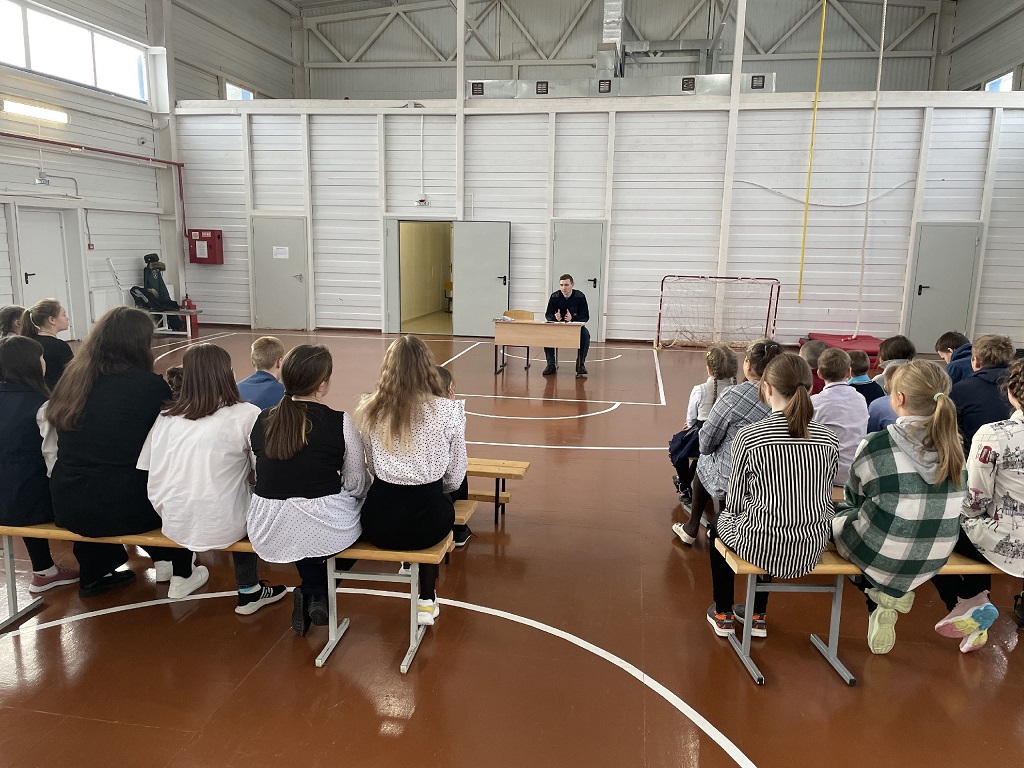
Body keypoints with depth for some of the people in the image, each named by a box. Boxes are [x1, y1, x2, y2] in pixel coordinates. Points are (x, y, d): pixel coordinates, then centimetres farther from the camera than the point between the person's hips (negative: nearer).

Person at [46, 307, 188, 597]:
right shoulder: (150, 385, -15)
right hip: (121, 509, -5)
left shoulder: (72, 378, 3)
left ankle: (95, 573, 42)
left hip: (68, 506, 6)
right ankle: (180, 571, 32)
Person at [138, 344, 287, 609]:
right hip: (222, 528, -5)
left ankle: (181, 577, 40)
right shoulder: (245, 415, -12)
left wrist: (166, 512, 16)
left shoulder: (166, 416, 2)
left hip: (174, 525, 5)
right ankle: (248, 591, 29)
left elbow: (146, 470, 5)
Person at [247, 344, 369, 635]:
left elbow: (261, 476, 12)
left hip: (268, 533, 5)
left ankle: (310, 593, 24)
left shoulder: (262, 421, 3)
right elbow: (357, 484, -5)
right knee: (364, 509, 25)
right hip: (325, 528, -5)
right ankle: (319, 593, 14)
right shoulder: (340, 423, -10)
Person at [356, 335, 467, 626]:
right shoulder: (448, 410, -8)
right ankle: (427, 601, 35)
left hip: (378, 524, 3)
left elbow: (373, 468, 10)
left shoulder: (368, 410, -1)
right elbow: (455, 476, 1)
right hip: (425, 523, -2)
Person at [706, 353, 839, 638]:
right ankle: (758, 616, 45)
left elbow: (734, 503, -9)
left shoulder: (748, 436, -16)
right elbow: (824, 500, 4)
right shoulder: (829, 439, -5)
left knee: (718, 525, 30)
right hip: (811, 553, 4)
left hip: (761, 548, -4)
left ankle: (723, 614, 41)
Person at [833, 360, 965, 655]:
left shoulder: (875, 445, -20)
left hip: (883, 553, -5)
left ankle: (880, 597, 14)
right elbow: (932, 499, 8)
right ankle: (890, 597, 23)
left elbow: (855, 497, -2)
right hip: (934, 558, 5)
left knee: (835, 514, 24)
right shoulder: (953, 445, -6)